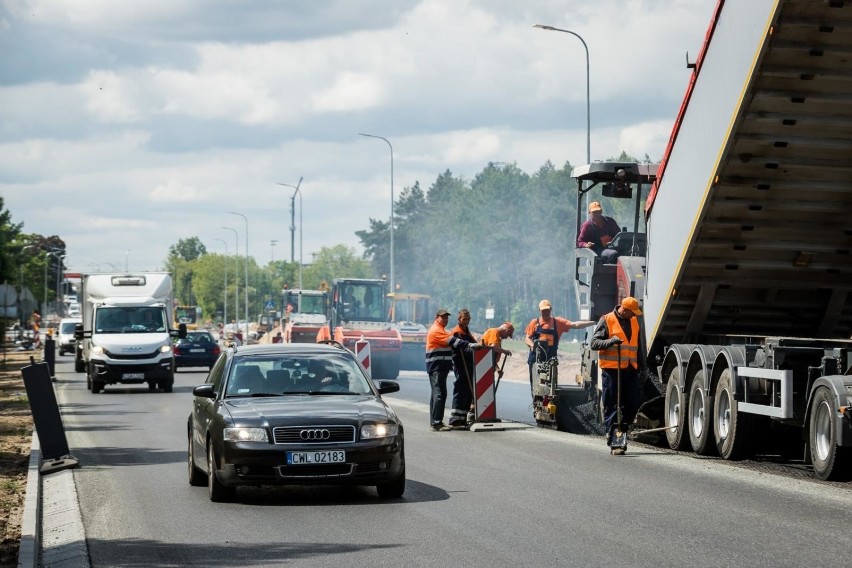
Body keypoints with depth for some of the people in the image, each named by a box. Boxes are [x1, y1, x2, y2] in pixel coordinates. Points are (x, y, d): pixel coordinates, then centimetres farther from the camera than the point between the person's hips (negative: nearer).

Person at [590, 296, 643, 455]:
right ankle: (614, 442, -3)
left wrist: (640, 365, 22)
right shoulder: (607, 321, -3)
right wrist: (611, 341, -23)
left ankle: (619, 432, 20)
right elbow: (594, 343, -7)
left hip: (630, 370, 6)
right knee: (612, 407, -3)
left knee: (633, 404, 2)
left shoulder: (634, 322, 16)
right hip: (611, 369, -6)